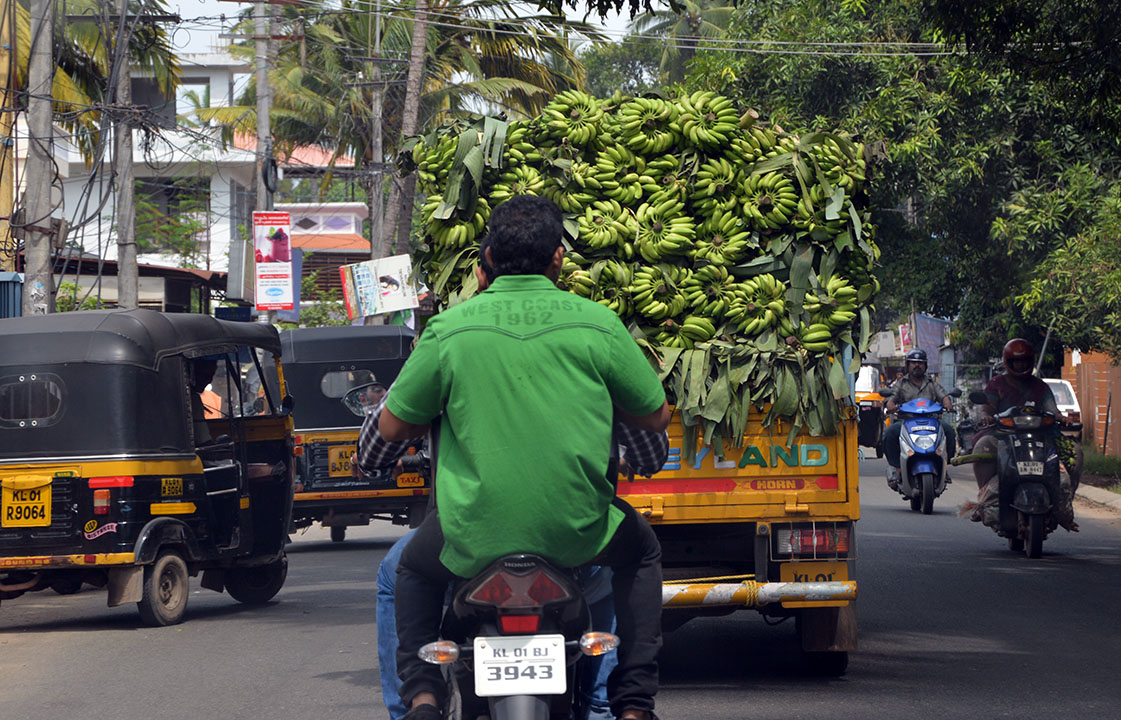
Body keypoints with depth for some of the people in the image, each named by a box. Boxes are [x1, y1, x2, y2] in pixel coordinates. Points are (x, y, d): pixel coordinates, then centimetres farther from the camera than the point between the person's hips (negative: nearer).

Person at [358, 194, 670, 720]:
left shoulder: (448, 329, -4)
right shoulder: (596, 323, -3)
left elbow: (392, 427, 5)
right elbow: (656, 417, 9)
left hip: (476, 535, 0)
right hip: (577, 532, 0)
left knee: (412, 571, 33)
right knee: (640, 554, 33)